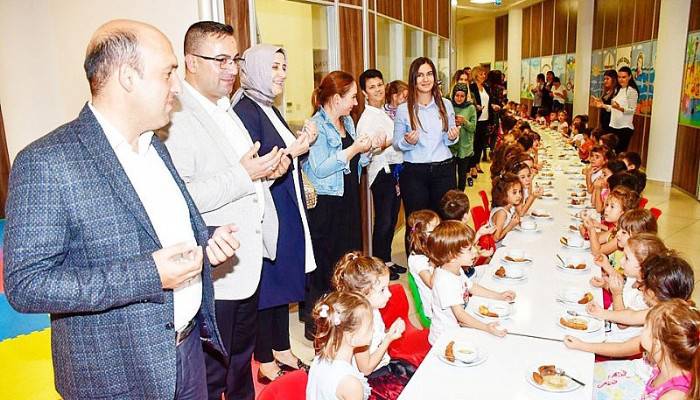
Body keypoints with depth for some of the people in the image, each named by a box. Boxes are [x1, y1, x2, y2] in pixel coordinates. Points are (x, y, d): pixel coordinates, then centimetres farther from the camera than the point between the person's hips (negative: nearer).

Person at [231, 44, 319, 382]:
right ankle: (266, 362, 20)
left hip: (287, 209, 9)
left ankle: (282, 349, 32)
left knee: (285, 279, 16)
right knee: (267, 284, 3)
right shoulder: (245, 110, -15)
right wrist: (292, 151, -19)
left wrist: (300, 143, 1)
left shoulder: (270, 109, 13)